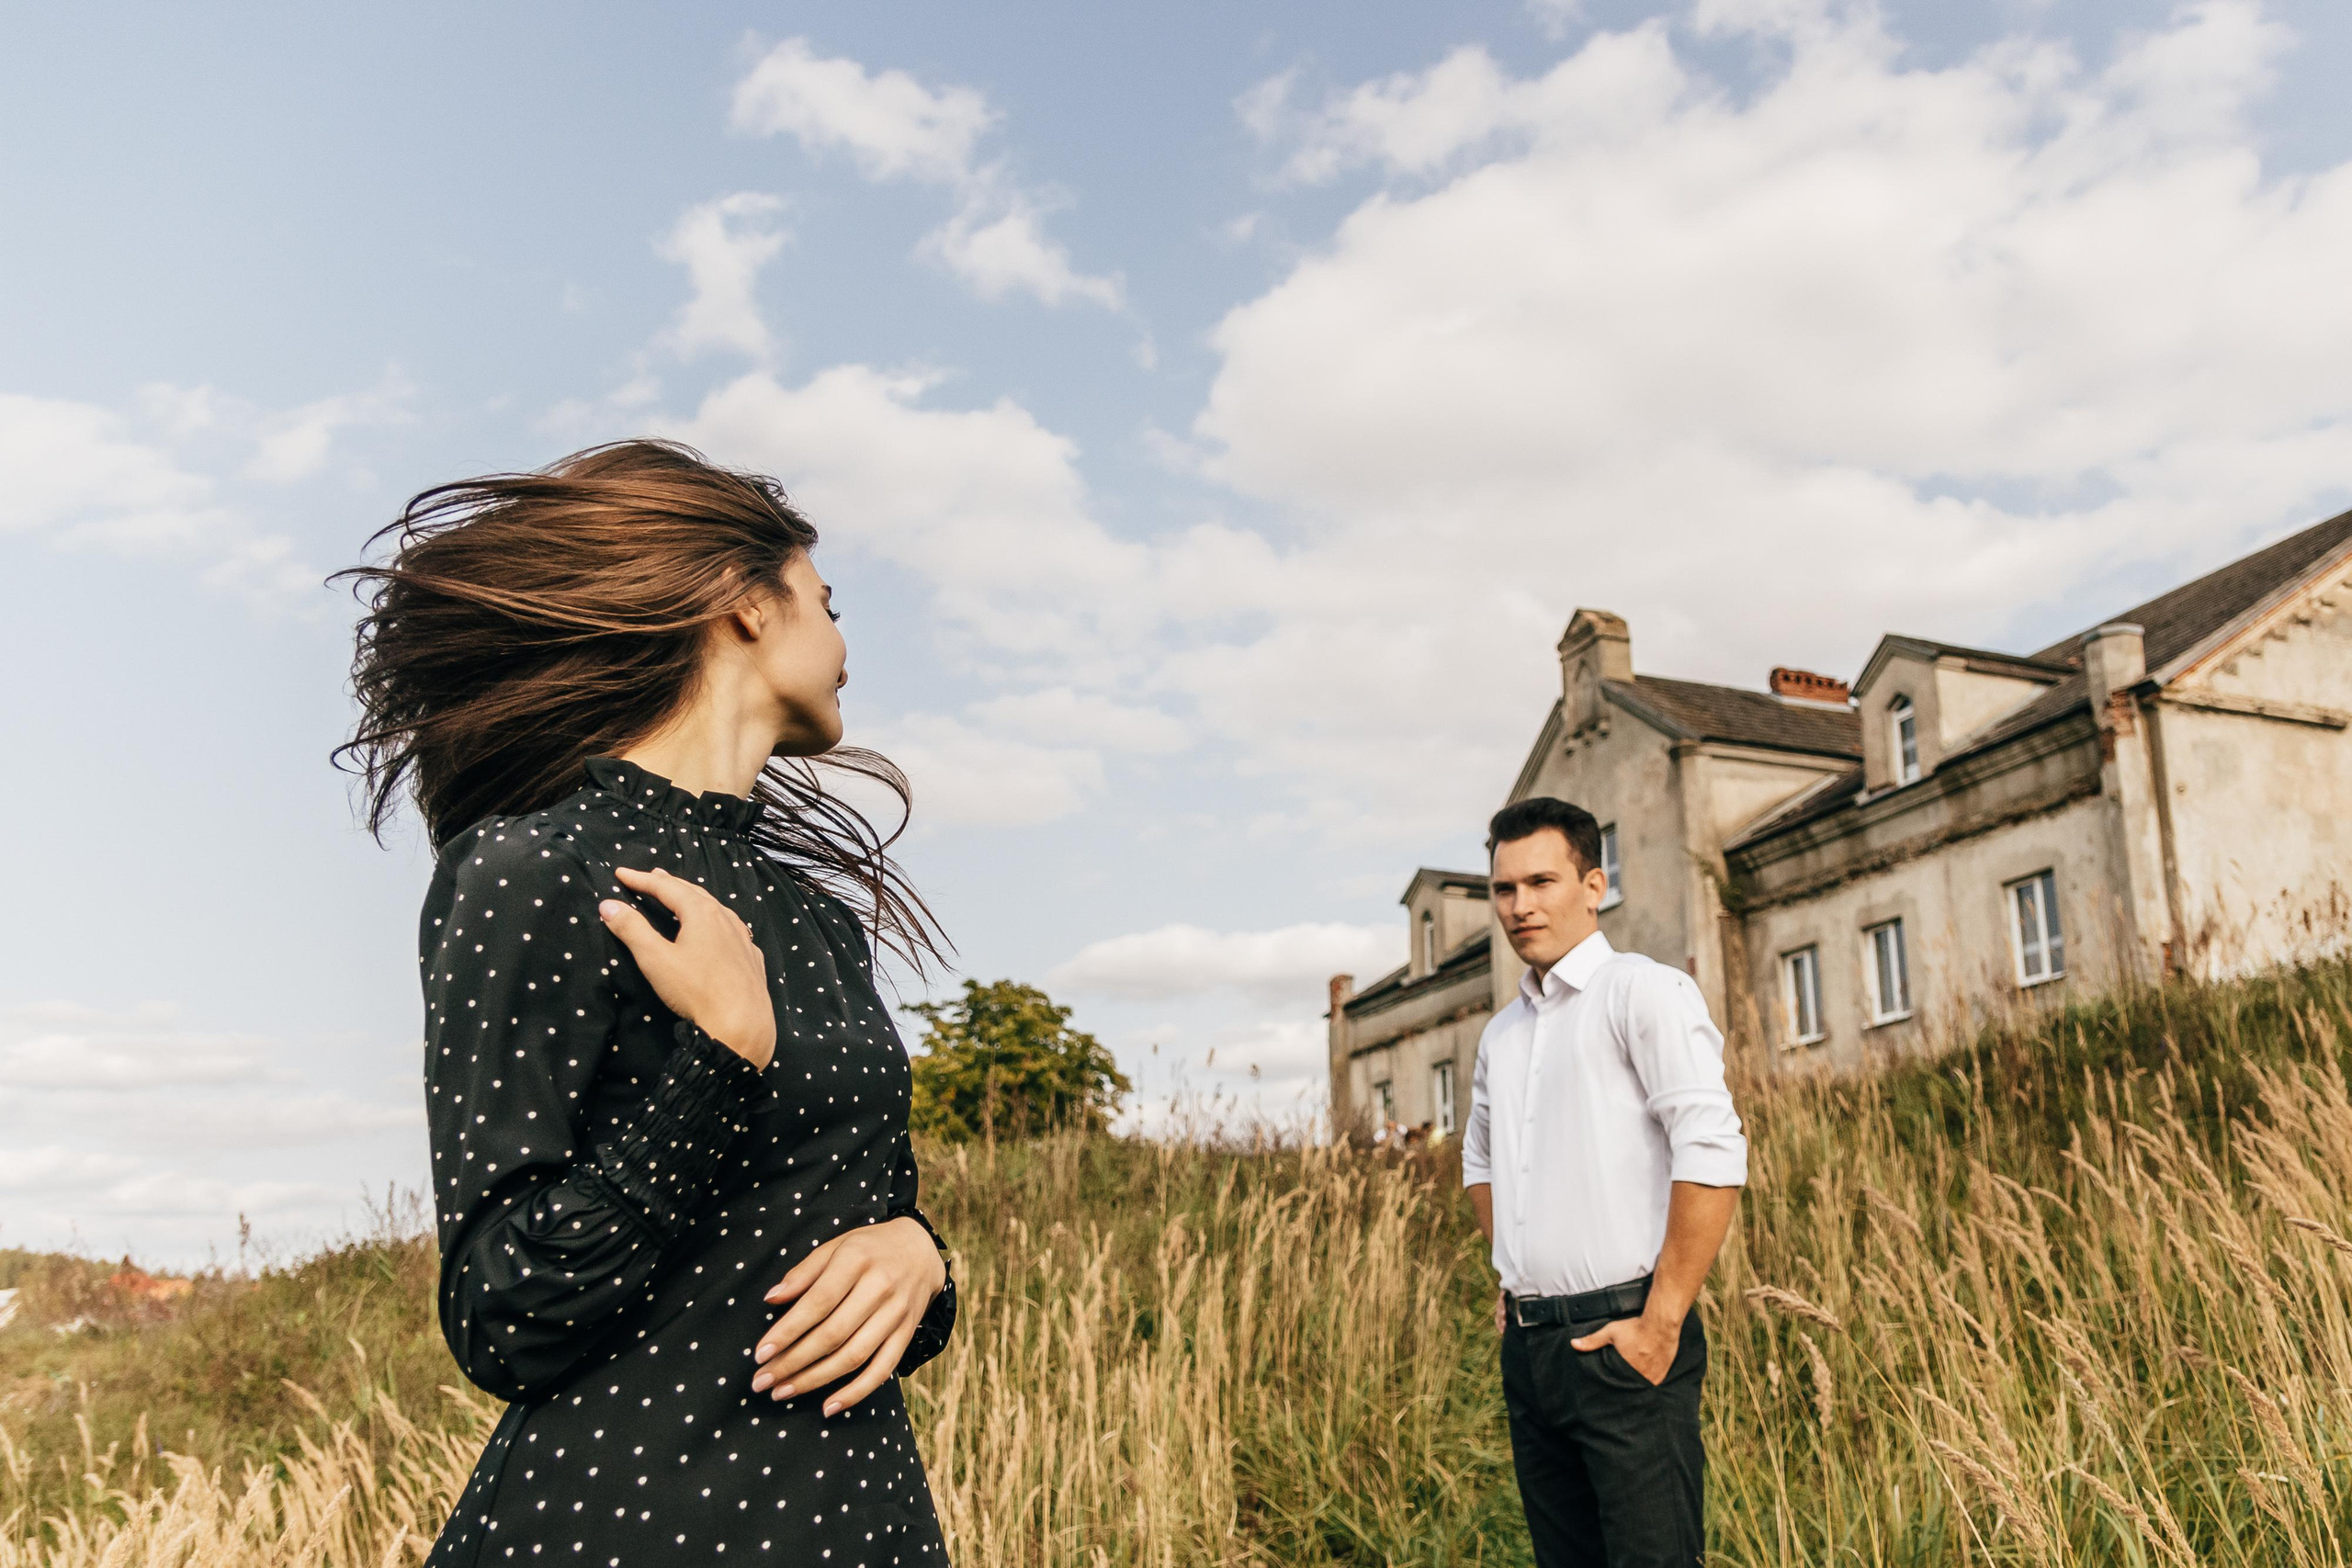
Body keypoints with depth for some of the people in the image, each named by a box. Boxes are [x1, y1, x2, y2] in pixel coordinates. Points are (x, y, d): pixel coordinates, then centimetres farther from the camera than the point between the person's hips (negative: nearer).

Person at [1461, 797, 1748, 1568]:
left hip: (1621, 1344, -7)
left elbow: (1714, 1157, -17)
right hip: (1528, 1348, 7)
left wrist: (1662, 1322, -18)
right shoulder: (1501, 1034, 14)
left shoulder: (1644, 991, -8)